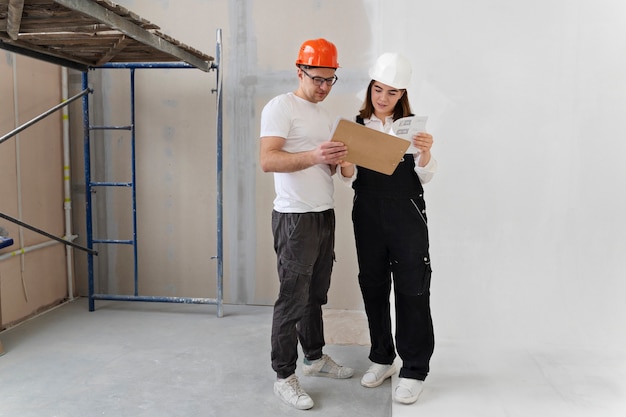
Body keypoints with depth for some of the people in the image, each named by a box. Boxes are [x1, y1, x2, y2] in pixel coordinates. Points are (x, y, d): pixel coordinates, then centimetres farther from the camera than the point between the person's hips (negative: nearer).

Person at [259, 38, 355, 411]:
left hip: (325, 214, 8)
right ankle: (284, 376, 10)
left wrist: (336, 161, -1)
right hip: (295, 217, -8)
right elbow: (268, 160, -19)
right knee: (293, 299, -3)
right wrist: (314, 156, -31)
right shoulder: (281, 107, -7)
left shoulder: (324, 114, 19)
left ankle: (315, 357, 31)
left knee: (316, 294, 15)